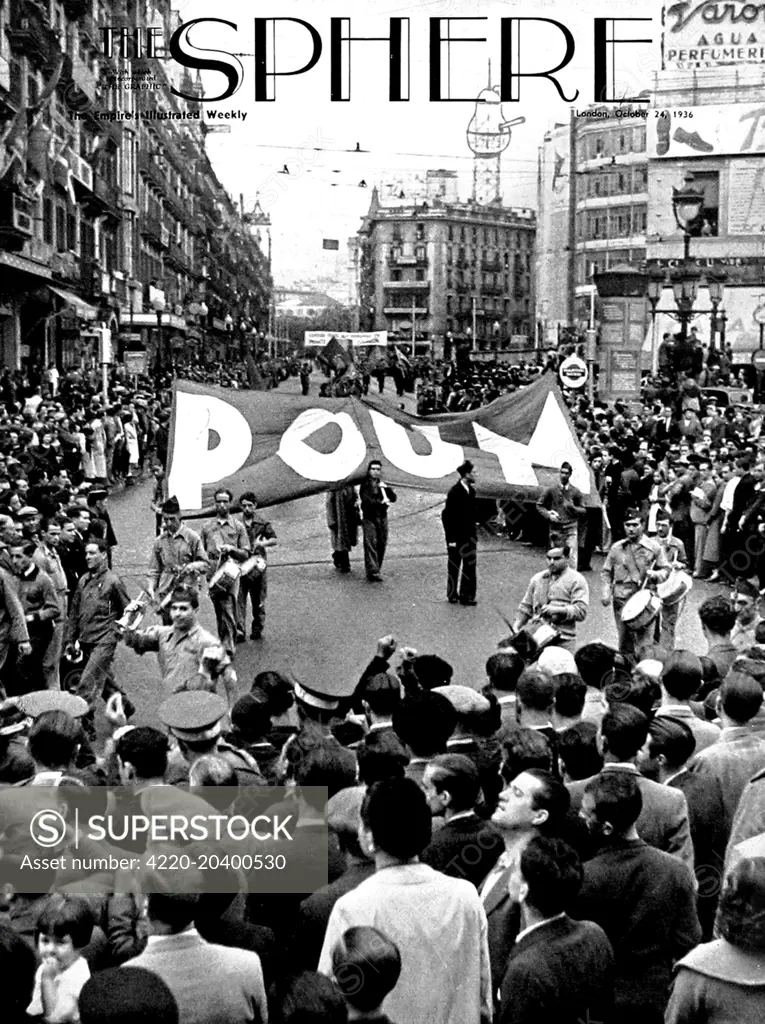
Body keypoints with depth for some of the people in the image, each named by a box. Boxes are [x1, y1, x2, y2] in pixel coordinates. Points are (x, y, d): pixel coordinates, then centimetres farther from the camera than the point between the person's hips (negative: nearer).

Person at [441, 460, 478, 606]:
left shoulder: (471, 491, 6)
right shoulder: (455, 492, -16)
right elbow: (447, 516, -16)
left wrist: (473, 532, 10)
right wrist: (451, 538, -17)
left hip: (469, 536, 7)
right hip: (456, 536, -7)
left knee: (470, 566, 4)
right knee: (454, 566, 6)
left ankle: (467, 595, 11)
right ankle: (452, 595, 15)